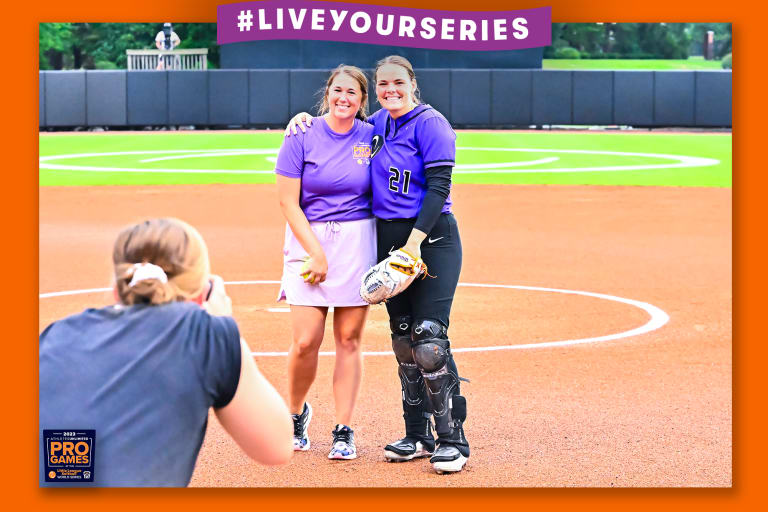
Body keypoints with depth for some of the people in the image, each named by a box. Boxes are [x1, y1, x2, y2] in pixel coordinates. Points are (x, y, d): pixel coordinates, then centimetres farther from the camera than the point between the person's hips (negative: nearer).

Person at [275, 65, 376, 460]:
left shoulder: (372, 138, 4)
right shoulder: (302, 136, -2)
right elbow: (288, 201, -4)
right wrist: (315, 251, -11)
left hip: (358, 241, 2)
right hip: (308, 238, -1)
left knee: (349, 339, 0)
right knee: (306, 341, -7)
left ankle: (343, 432, 8)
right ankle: (295, 412, 20)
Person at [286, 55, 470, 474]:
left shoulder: (430, 124, -9)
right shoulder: (377, 125, 12)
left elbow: (439, 187, -16)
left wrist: (414, 242, -23)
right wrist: (305, 119, 12)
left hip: (431, 238, -7)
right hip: (388, 239, 7)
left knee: (429, 339, -14)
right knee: (403, 339, 9)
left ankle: (452, 439, -9)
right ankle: (417, 435, 17)